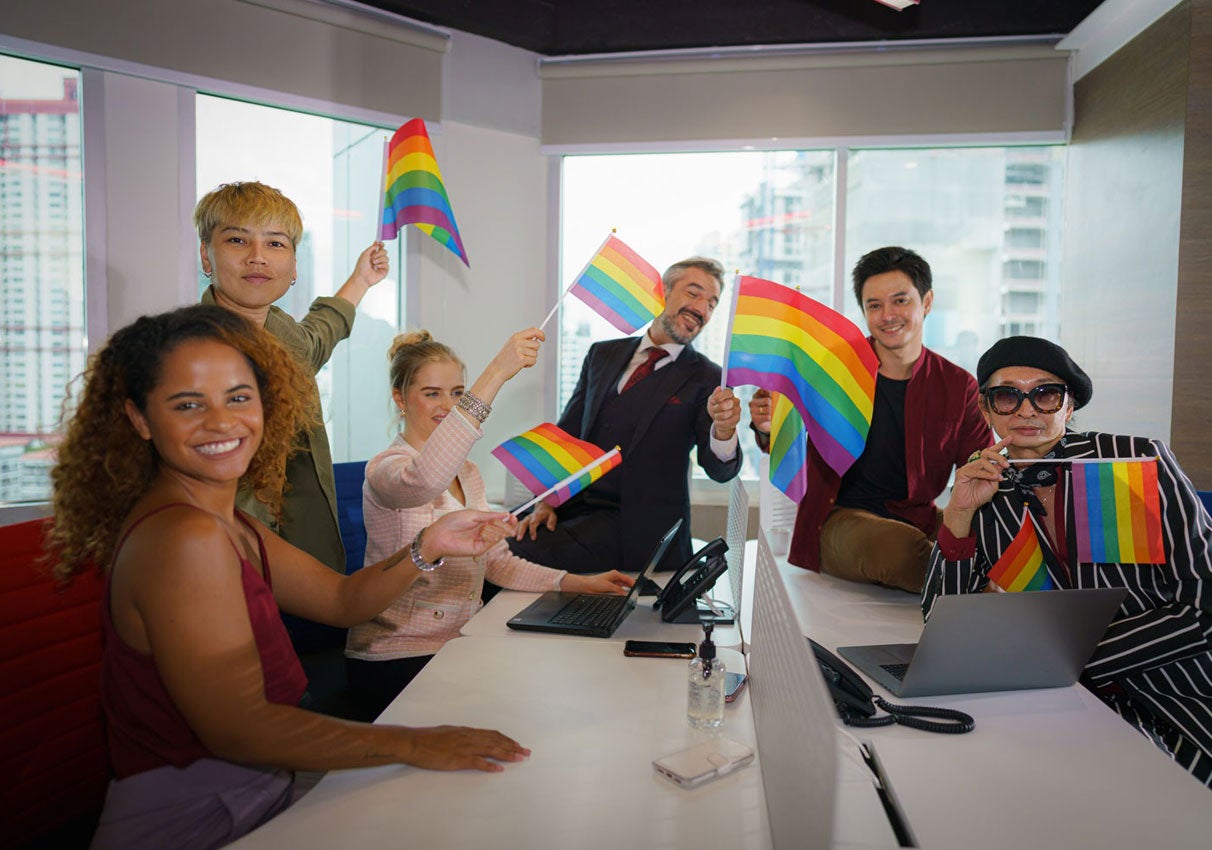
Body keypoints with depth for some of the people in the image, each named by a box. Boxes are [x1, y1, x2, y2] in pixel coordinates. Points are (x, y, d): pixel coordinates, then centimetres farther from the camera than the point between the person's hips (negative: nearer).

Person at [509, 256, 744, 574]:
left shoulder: (706, 379, 0)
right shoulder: (603, 354, 13)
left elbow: (719, 470, -10)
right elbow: (566, 432, 13)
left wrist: (724, 430, -32)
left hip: (637, 524, -5)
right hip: (574, 506, 5)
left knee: (520, 550, -25)